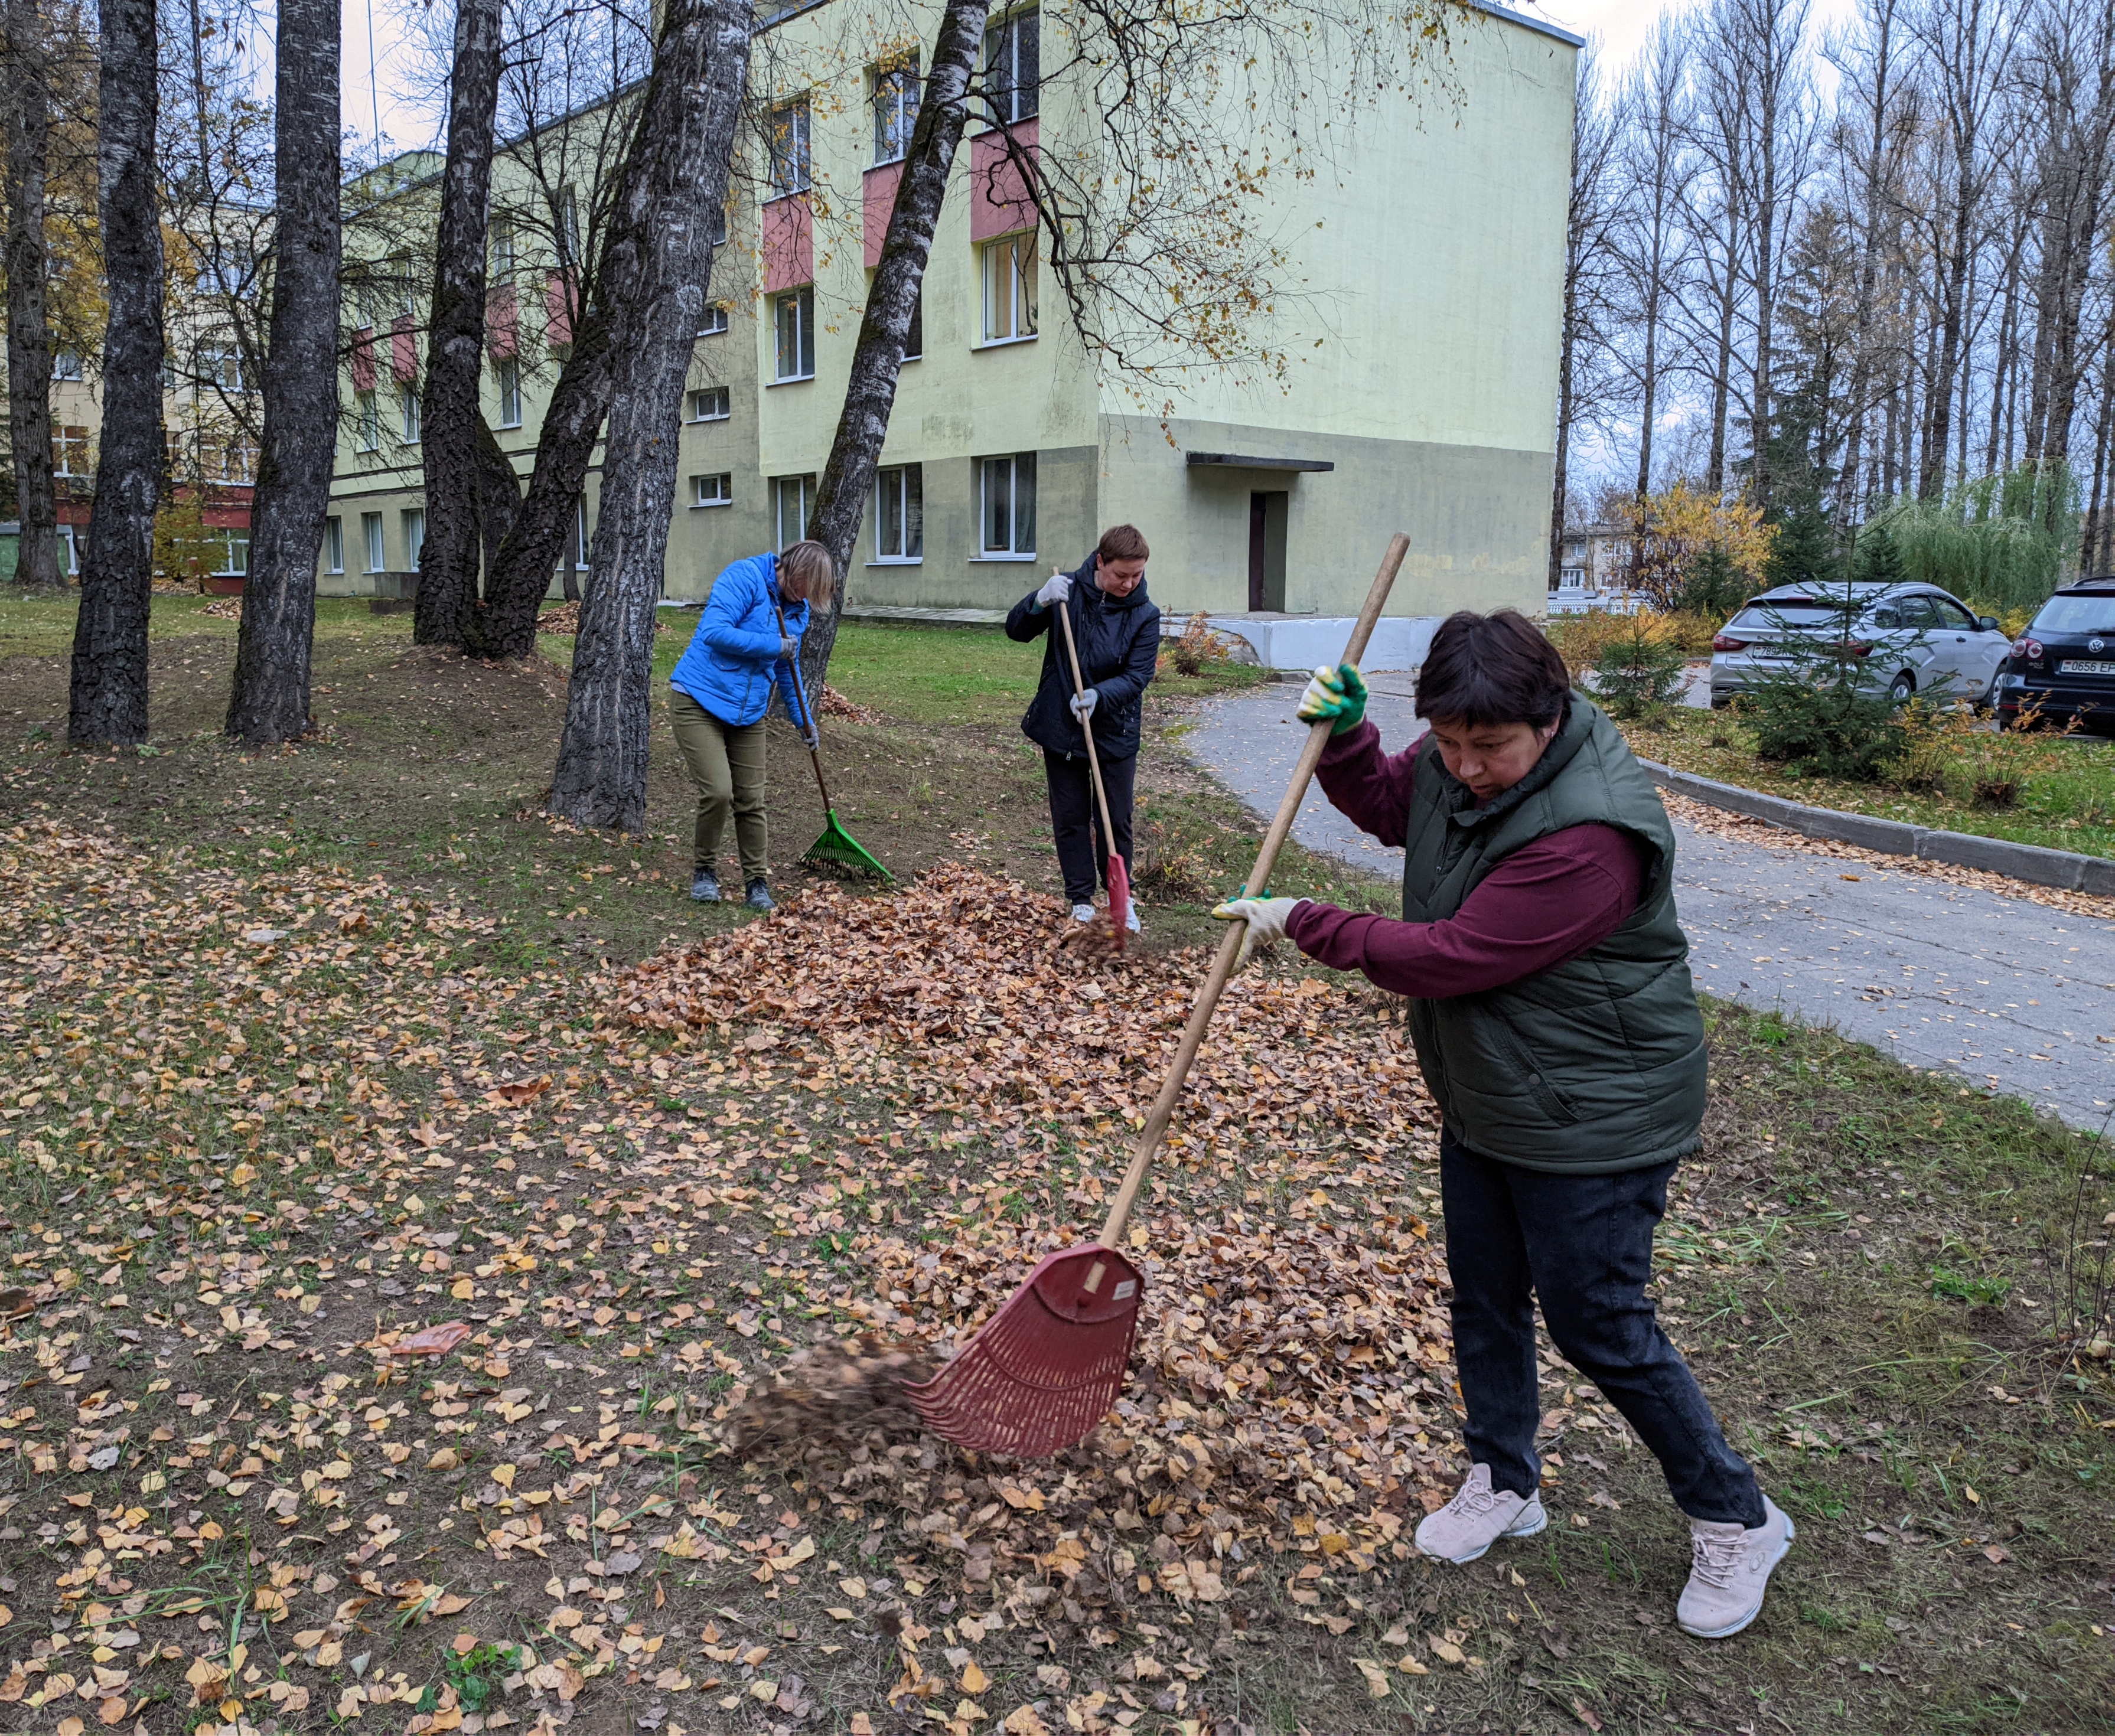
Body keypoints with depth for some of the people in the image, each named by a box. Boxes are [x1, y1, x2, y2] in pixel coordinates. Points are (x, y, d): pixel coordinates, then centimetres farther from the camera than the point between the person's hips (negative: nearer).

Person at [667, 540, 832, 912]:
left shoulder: (797, 609, 9)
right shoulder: (745, 577, -15)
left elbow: (786, 670, 22)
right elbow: (716, 632, -27)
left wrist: (803, 719, 21)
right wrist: (773, 646, -20)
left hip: (748, 713, 7)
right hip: (698, 701, -7)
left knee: (751, 801, 5)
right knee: (718, 792, -16)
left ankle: (757, 884, 17)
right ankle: (704, 871, 8)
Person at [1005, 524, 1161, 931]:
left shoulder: (1145, 615, -10)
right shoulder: (1068, 591, -8)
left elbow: (1137, 675, -14)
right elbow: (1016, 630, -6)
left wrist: (1100, 696, -33)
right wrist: (1041, 601, -26)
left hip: (1115, 732, -1)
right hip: (1060, 729, 1)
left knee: (1116, 820, 7)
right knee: (1070, 819, 8)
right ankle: (1082, 901, 19)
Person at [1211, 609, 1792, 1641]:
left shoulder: (1589, 833, -33)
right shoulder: (1459, 766, -6)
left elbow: (1448, 958, -30)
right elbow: (1387, 806, 15)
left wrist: (1304, 925, -21)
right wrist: (1344, 734, -6)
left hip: (1591, 1120, -8)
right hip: (1483, 1099, 9)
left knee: (1598, 1328, 3)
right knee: (1484, 1297, 19)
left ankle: (1736, 1522, 25)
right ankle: (1504, 1483, 41)